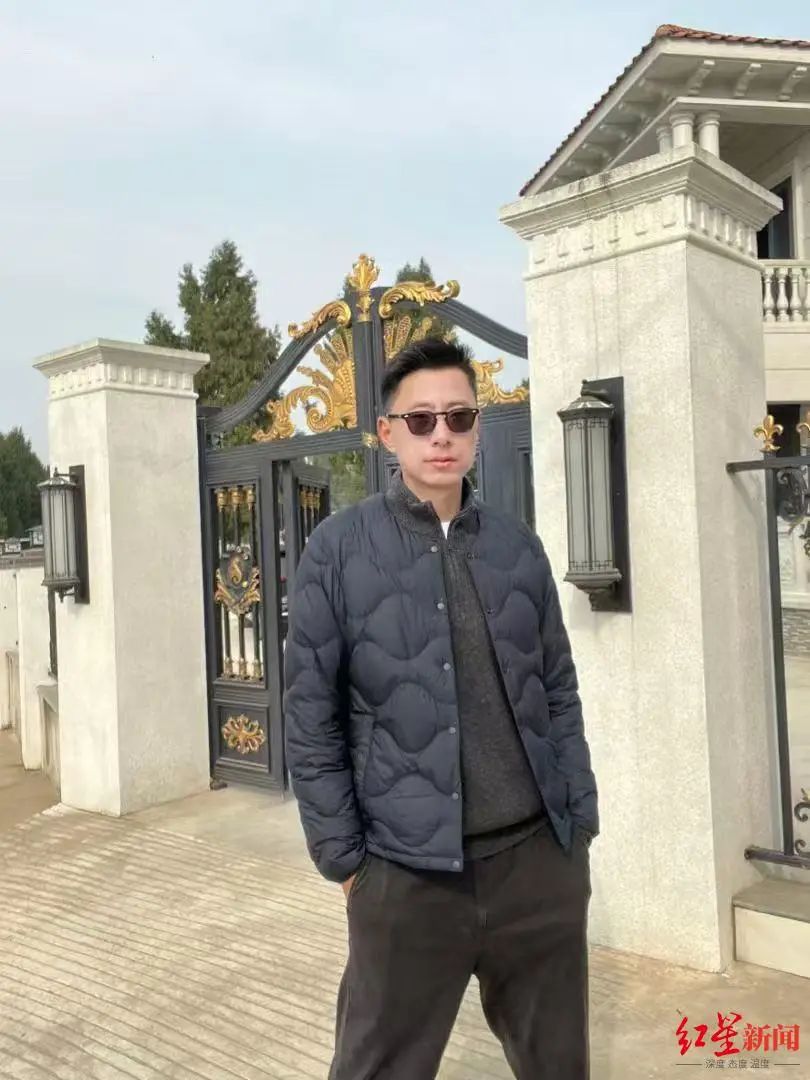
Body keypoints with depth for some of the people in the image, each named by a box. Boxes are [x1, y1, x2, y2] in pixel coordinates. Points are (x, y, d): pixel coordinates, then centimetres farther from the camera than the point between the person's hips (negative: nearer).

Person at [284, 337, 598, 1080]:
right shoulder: (338, 551, -5)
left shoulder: (519, 547, 6)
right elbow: (311, 719, -4)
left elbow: (560, 694, 11)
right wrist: (343, 858, -5)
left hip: (540, 859, 4)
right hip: (406, 871, -3)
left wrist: (580, 824, 8)